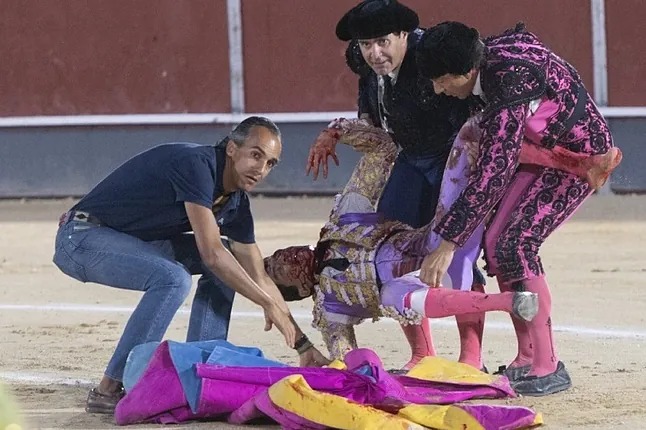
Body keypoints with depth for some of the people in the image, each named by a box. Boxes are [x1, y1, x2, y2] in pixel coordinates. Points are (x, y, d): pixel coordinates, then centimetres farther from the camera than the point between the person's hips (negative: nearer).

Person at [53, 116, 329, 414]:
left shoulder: (235, 202, 4)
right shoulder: (197, 165, -24)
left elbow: (258, 276, 11)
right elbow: (211, 253, -27)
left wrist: (302, 344, 7)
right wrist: (268, 304, -21)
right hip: (81, 237, -10)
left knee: (222, 269, 4)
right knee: (172, 279, -30)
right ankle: (110, 390, -27)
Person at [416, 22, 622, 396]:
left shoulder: (509, 86, -36)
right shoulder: (488, 53, -10)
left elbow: (491, 175, -39)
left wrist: (447, 243, -39)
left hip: (580, 156, -9)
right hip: (541, 151, 9)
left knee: (515, 244, -20)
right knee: (495, 243, 0)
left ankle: (548, 368, -16)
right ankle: (527, 360, 6)